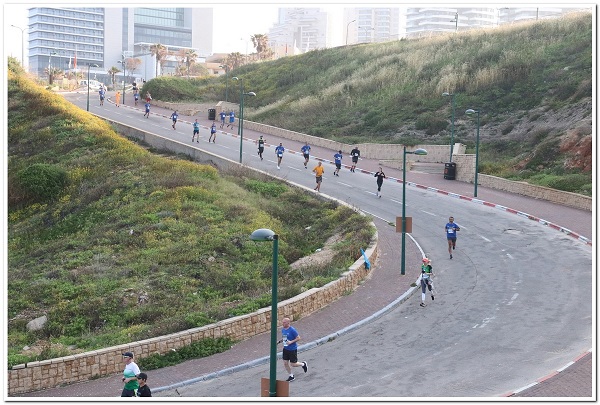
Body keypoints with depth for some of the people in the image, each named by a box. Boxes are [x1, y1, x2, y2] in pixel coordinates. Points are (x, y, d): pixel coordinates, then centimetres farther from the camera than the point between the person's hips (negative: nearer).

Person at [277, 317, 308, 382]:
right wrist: (279, 341, 1)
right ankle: (291, 376, 23)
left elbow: (298, 338, -16)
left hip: (292, 349, -7)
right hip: (285, 349, 7)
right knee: (285, 363, 6)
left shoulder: (292, 330, -19)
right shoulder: (283, 329, 3)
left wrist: (291, 342, -26)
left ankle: (303, 364, 30)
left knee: (293, 364, 0)